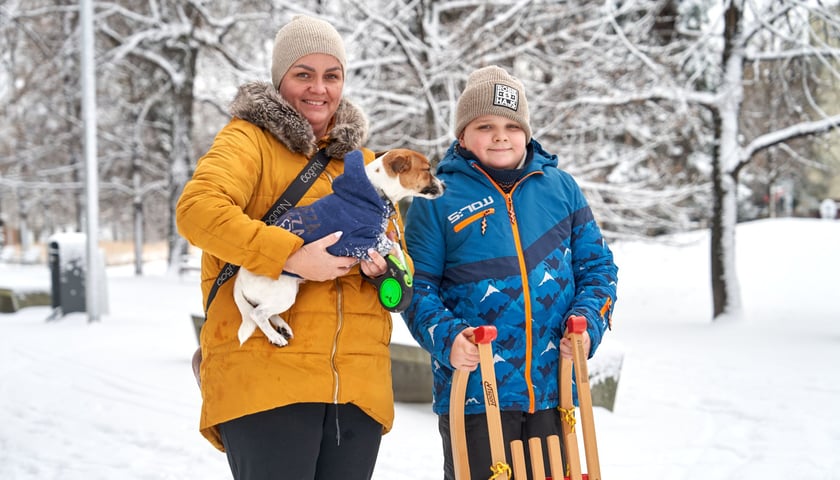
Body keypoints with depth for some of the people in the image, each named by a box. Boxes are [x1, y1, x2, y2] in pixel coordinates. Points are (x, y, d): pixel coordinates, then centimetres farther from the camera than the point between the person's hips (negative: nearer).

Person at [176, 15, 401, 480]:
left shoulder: (364, 162, 22)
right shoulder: (249, 140, 3)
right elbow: (197, 209, -16)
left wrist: (385, 266, -2)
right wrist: (292, 256, -22)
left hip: (356, 385, 6)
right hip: (264, 377, -6)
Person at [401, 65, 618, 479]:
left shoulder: (560, 188, 8)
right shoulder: (437, 199, -1)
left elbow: (597, 267, 11)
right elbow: (416, 284, -2)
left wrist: (587, 322, -7)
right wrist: (446, 337, -19)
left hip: (554, 387, 3)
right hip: (474, 393, -3)